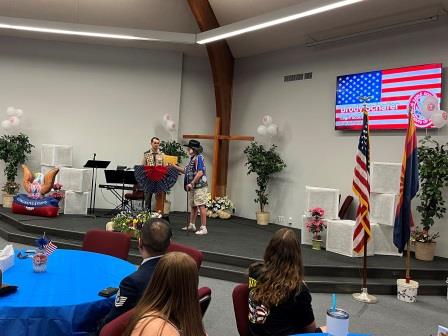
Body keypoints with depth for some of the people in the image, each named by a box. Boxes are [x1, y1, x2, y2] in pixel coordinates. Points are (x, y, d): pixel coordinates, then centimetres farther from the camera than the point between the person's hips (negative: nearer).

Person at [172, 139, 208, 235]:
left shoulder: (199, 157, -13)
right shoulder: (192, 158, 16)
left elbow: (200, 172, -22)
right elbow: (186, 171, 20)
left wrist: (192, 183, -21)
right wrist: (175, 166, 16)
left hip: (200, 186, -10)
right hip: (193, 187, 10)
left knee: (201, 206, -8)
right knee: (193, 206, 17)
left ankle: (203, 228, -5)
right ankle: (192, 225, 29)